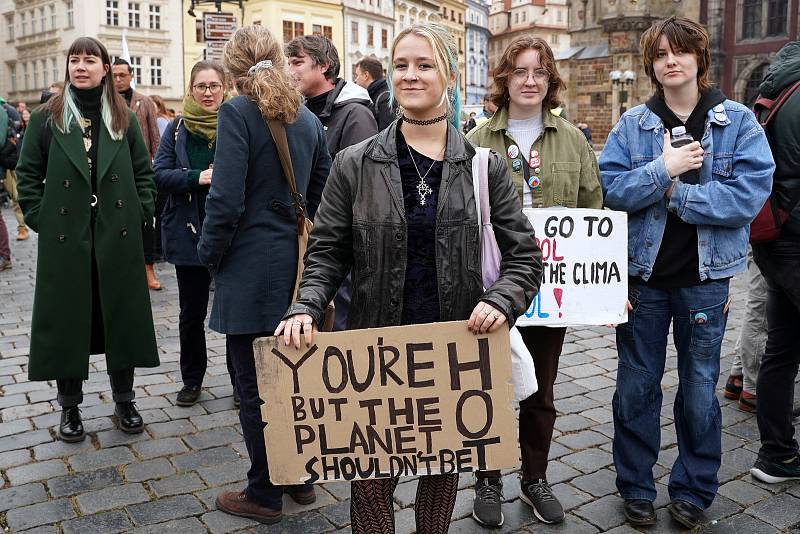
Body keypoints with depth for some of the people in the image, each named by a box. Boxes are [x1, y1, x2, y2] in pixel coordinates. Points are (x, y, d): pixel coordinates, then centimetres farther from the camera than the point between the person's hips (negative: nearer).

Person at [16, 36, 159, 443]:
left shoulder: (123, 118, 7)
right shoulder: (47, 117, 3)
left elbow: (143, 171, 10)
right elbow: (27, 173, 5)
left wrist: (139, 213, 1)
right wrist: (39, 219, -3)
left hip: (118, 237, 1)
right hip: (64, 237, -1)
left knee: (121, 315, 7)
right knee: (66, 319, 5)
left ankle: (124, 400, 22)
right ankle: (69, 406, 20)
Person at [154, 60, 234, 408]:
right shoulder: (177, 129, 6)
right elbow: (160, 175, -1)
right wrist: (196, 178, -17)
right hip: (189, 232, 2)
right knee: (191, 312, 11)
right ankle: (192, 380, 27)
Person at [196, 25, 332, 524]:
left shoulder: (238, 112, -10)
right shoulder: (309, 119, 8)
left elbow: (227, 198, -17)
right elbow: (323, 194, 11)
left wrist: (210, 253, -3)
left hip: (252, 270, -6)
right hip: (298, 264, 7)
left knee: (256, 388, 6)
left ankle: (265, 494, 21)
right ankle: (301, 476, 32)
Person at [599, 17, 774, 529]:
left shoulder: (738, 122, -2)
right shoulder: (633, 124, 2)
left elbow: (750, 194, -15)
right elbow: (610, 189, -8)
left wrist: (676, 192, -15)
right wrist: (664, 168, -19)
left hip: (706, 278, -1)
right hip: (643, 274, 1)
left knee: (700, 389, 11)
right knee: (637, 385, 11)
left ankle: (694, 490, 31)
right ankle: (636, 487, 28)